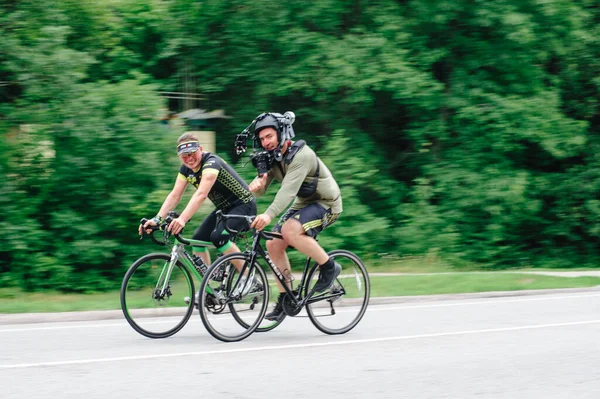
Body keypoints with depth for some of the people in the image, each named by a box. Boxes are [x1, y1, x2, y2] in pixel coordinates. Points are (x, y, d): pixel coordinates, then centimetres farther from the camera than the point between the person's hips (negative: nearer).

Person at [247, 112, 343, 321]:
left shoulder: (301, 155, -27)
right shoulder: (272, 158, -1)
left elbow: (289, 188, -40)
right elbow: (260, 190, -5)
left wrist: (269, 215, -53)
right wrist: (257, 184, -31)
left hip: (326, 203, -9)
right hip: (303, 202, 9)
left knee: (290, 231, -31)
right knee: (273, 244, -4)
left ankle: (329, 267, -12)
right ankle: (285, 299, 6)